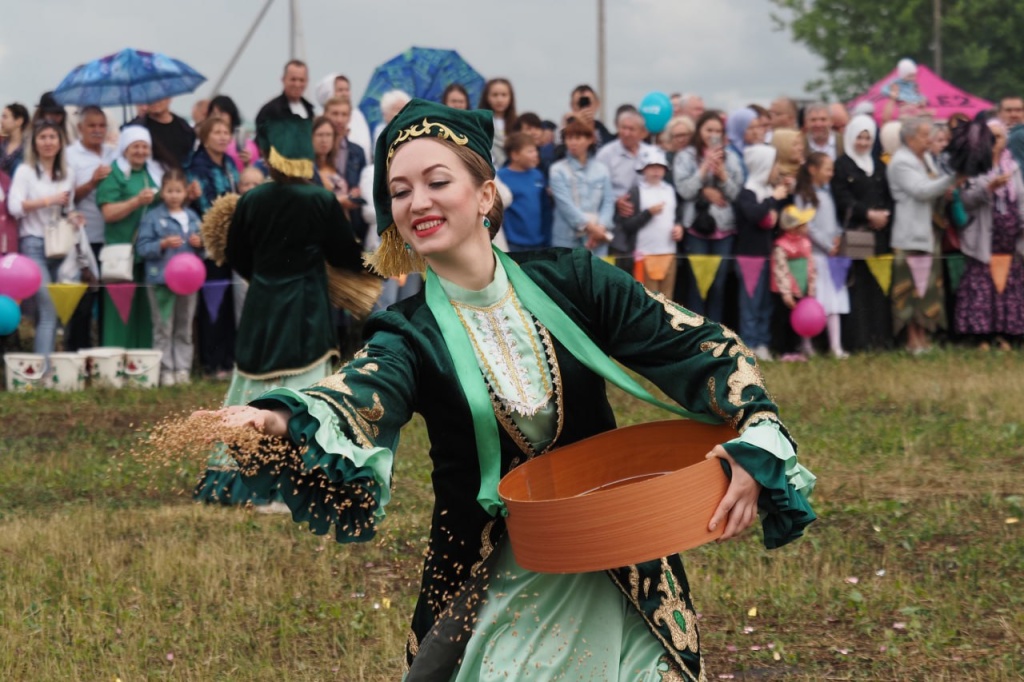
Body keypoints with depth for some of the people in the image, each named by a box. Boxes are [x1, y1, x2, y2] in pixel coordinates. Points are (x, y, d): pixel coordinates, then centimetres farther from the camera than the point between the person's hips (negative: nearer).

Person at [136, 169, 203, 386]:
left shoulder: (192, 217, 10)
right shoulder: (153, 217, -4)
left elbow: (202, 247, 19)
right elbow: (142, 248, -7)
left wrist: (200, 243, -3)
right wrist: (163, 244, -19)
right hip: (161, 279, -4)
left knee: (184, 328, 9)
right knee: (163, 329, -1)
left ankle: (183, 368, 14)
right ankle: (166, 370, 1)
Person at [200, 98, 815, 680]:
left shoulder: (571, 281, -6)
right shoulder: (410, 336, -9)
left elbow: (703, 344, -6)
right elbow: (355, 403, -31)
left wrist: (755, 438, -23)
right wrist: (272, 420, -53)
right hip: (492, 579, -1)